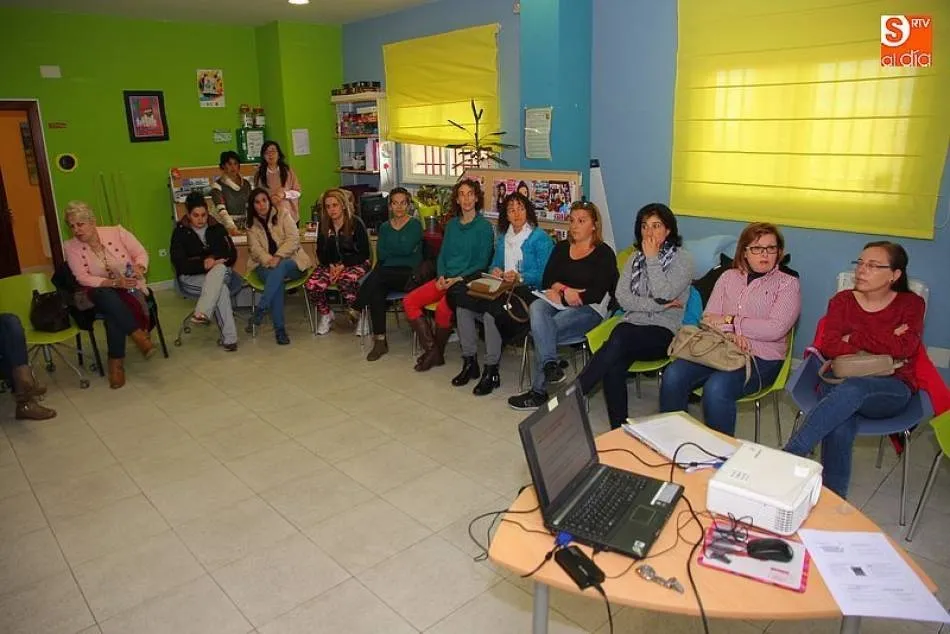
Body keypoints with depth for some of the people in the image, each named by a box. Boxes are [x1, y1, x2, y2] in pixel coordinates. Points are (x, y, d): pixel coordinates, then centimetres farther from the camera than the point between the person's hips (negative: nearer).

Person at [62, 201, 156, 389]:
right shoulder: (70, 246, -2)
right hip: (100, 291, 1)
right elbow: (83, 278, -10)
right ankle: (140, 336, -33)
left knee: (114, 314, -33)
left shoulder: (116, 232, -3)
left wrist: (139, 268, -23)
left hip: (129, 288, 0)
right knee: (107, 297, -37)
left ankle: (116, 362, -23)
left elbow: (141, 253, 1)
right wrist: (114, 283, -25)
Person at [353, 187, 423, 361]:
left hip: (409, 274, -4)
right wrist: (400, 250, -6)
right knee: (376, 292, -30)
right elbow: (380, 255, 5)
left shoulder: (415, 224, 5)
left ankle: (355, 310, -17)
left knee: (377, 277, -33)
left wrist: (389, 250, 2)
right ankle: (380, 341, -26)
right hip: (387, 272, 4)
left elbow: (407, 249, -11)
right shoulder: (385, 227, 19)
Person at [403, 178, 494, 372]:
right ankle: (431, 349, -11)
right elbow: (442, 255, 17)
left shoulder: (484, 226, -3)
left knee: (443, 309, -32)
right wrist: (441, 276, -2)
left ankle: (438, 353, -8)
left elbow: (482, 263, -6)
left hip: (467, 282, -6)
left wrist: (457, 279, -14)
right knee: (409, 301, -12)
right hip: (445, 279, 7)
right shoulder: (452, 224, 15)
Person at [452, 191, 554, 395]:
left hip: (527, 292, -7)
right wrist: (495, 271, 0)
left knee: (491, 313, -34)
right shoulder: (503, 237, 18)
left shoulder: (541, 239, -4)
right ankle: (470, 362, -7)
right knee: (462, 305, -17)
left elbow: (544, 275, -11)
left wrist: (519, 277, -23)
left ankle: (491, 371, -22)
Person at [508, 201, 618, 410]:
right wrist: (566, 290, -9)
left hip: (589, 310, -4)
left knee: (540, 331, -27)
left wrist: (561, 297, -11)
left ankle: (538, 392, -17)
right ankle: (550, 365, -42)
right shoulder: (561, 248, 19)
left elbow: (597, 294, -9)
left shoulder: (604, 253, 2)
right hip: (558, 305, 5)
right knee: (536, 308, -32)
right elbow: (546, 281, 11)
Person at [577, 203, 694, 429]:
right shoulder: (635, 258, 17)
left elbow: (664, 295, -13)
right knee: (614, 365, -31)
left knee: (618, 340, -36)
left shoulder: (682, 258, 4)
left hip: (663, 332, -3)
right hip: (632, 325, 4)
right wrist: (657, 305, -9)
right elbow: (622, 297, 4)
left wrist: (652, 258, -7)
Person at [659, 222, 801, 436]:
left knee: (716, 388, -33)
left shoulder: (788, 284, 4)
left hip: (761, 357, -4)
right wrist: (729, 333, -15)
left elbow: (776, 329, -10)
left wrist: (729, 320, -8)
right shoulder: (728, 277, 15)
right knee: (673, 376, -23)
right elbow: (709, 318, 6)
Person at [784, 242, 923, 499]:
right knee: (840, 427, -34)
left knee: (852, 389, -38)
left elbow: (905, 348, -9)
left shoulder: (910, 304, 10)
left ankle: (787, 458, -40)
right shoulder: (842, 301, 13)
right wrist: (885, 342, -5)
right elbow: (829, 347, -3)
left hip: (891, 390, -1)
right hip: (838, 382, 1)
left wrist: (854, 338, -5)